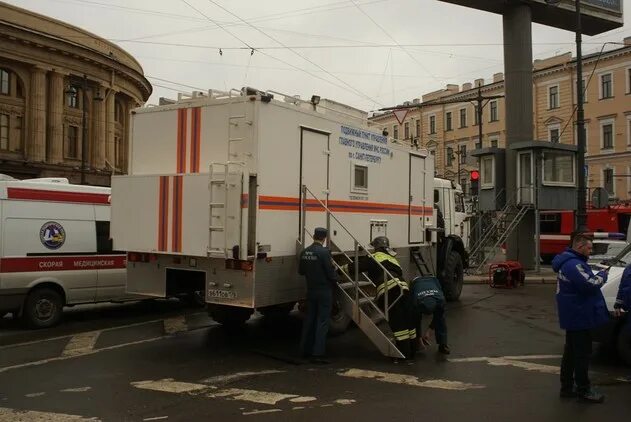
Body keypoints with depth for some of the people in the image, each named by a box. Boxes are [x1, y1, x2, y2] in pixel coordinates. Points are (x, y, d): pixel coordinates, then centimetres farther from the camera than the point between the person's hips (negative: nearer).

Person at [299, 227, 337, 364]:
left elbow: (301, 271, 13)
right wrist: (334, 280, 4)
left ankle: (306, 349, 25)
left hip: (311, 290, 7)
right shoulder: (324, 252, -18)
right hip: (324, 291, -7)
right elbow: (331, 272, -16)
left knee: (310, 319, 16)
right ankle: (318, 353, -3)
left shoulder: (305, 252, 3)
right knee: (322, 322, -2)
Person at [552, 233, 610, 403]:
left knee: (571, 352, 17)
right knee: (582, 353, -1)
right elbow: (589, 284, -30)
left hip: (574, 317, 11)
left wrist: (597, 277, 1)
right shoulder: (573, 264, -23)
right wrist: (602, 276, -13)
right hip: (579, 317, -11)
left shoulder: (571, 262, 13)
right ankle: (583, 391, 9)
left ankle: (567, 387, 26)